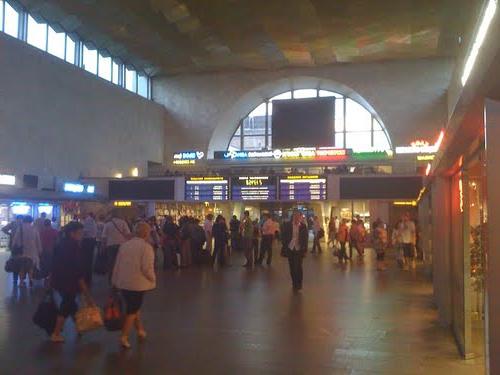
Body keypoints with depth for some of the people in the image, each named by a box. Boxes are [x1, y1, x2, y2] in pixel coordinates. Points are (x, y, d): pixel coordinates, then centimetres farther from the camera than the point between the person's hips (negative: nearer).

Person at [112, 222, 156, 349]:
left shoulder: (124, 245, 5)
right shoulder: (146, 247, -14)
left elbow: (117, 265, 8)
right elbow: (147, 268, -19)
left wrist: (115, 281, 17)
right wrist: (153, 279, -1)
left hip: (123, 283, 6)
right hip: (138, 284, -6)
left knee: (134, 307, 22)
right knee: (132, 310, 6)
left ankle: (140, 330, 35)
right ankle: (124, 337, 3)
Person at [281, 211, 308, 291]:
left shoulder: (303, 226, -3)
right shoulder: (287, 225, -2)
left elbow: (305, 238, 1)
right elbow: (283, 236, 2)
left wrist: (305, 249, -2)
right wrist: (285, 247, -4)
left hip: (299, 249, -2)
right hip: (290, 249, 2)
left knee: (298, 266, -5)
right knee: (292, 267, 9)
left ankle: (299, 284, 11)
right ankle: (294, 283, 22)